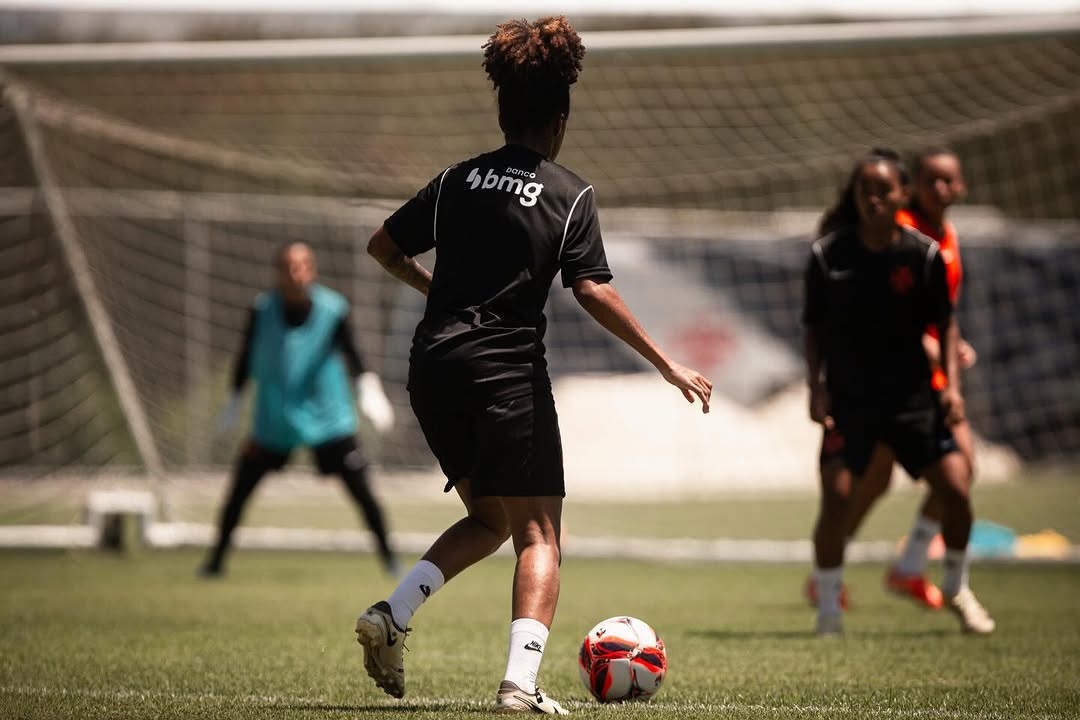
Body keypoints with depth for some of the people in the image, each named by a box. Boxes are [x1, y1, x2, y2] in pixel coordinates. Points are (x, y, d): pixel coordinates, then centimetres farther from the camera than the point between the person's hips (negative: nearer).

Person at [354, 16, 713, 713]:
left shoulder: (457, 178, 11)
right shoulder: (570, 193, -3)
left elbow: (383, 245, 16)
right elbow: (594, 291, -12)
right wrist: (669, 366, -8)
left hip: (433, 368, 6)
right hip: (507, 372, -6)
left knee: (489, 519, 22)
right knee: (539, 533, 1)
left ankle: (391, 615, 3)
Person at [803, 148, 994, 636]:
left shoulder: (924, 255, -5)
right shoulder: (827, 254, -6)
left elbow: (944, 322, 5)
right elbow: (814, 327, 4)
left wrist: (951, 385, -4)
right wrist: (816, 388, -6)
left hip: (910, 393, 1)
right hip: (847, 398, -1)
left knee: (955, 486, -7)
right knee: (837, 495, -15)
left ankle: (956, 588, 19)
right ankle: (827, 608, 2)